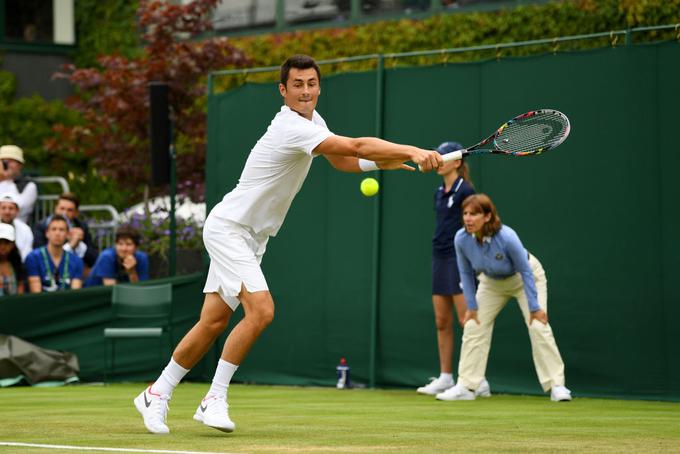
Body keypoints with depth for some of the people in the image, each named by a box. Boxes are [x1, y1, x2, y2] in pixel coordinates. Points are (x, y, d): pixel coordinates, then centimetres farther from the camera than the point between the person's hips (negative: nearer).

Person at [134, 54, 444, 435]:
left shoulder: (313, 120, 7)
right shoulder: (293, 128, -25)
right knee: (261, 310, -23)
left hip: (250, 237, 10)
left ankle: (157, 395, 19)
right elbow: (356, 146, -33)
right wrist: (413, 152, -37)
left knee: (214, 322, 9)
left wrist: (389, 161, 3)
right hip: (229, 229, -10)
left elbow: (344, 160, 18)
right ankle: (215, 400, -14)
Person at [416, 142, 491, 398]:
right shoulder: (439, 193, 14)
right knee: (442, 322, 7)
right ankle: (445, 378, 11)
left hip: (459, 259, -8)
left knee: (466, 320, -9)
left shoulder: (465, 191, -9)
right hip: (440, 259, 8)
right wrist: (438, 259, 19)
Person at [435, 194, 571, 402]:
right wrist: (472, 307, -8)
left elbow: (525, 271, -26)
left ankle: (556, 386, -9)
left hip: (524, 278, -4)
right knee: (473, 326, -5)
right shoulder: (461, 239, -27)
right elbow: (466, 274, -9)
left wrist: (534, 308, -22)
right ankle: (465, 387, 3)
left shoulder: (507, 237, -38)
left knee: (538, 327, -16)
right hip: (491, 282, 4)